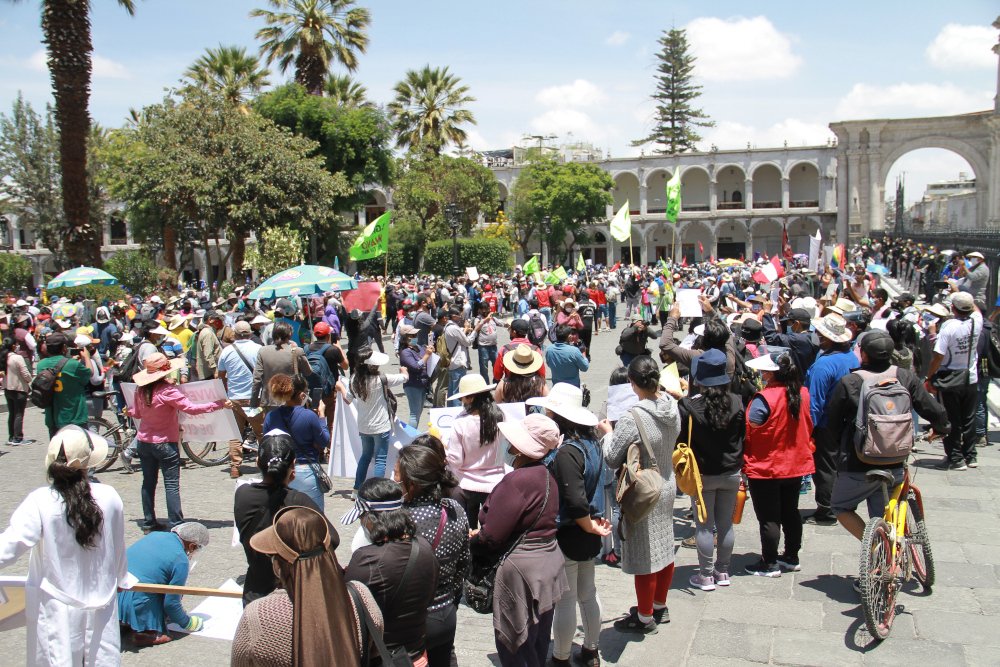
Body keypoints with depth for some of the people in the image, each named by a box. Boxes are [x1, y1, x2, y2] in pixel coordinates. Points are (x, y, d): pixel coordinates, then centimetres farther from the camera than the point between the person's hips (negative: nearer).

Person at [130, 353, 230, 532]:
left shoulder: (140, 389, 0)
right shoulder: (166, 390, -20)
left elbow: (136, 413, 13)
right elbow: (191, 408, -25)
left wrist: (129, 411, 37)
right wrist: (219, 404, -22)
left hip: (144, 441, 6)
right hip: (165, 443, -6)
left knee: (148, 483, 15)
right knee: (172, 485, -1)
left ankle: (148, 523, 21)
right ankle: (176, 525, -1)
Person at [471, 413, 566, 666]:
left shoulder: (516, 481, -25)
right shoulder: (545, 474, 3)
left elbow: (490, 536, -23)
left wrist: (471, 542, -1)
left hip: (521, 569, -9)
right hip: (549, 560, 9)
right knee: (538, 643, 22)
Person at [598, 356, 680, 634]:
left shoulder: (633, 419, -27)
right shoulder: (673, 408, -5)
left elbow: (612, 459, -20)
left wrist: (608, 433, -2)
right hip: (667, 486, 8)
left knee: (644, 555, 7)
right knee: (664, 548, 20)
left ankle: (645, 618, 22)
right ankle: (659, 607, 38)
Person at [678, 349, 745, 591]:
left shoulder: (689, 405, -20)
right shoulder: (736, 402, -10)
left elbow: (681, 438, -10)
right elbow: (743, 435, 3)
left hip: (703, 474, -3)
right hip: (731, 472, 3)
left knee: (704, 526, 8)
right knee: (726, 524, 14)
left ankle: (706, 575, 15)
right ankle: (723, 572, 27)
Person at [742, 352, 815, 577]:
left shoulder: (764, 398, -24)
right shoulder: (803, 394, -2)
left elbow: (751, 430, -19)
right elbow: (808, 428, 9)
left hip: (766, 467, -7)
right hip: (795, 464, 7)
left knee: (768, 517, 3)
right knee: (790, 512, 19)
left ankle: (769, 564, 10)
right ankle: (791, 557, 29)